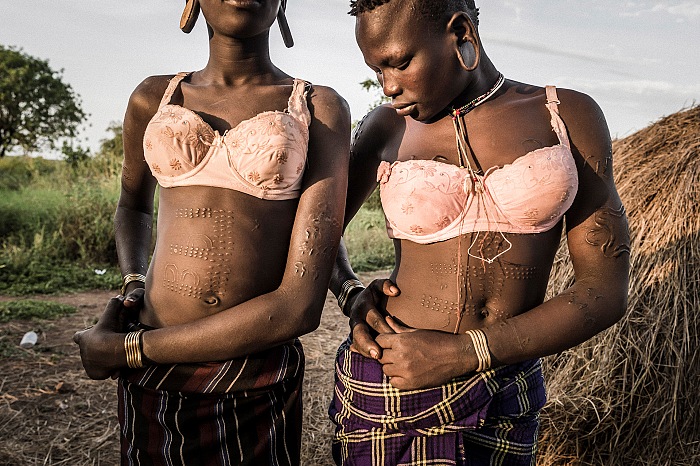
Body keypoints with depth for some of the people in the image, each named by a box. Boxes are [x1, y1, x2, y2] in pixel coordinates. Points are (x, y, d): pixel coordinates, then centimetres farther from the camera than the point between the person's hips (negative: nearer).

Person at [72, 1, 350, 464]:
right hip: (152, 383, 3)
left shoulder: (321, 108, -6)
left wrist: (123, 351, -10)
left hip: (260, 389, -2)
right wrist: (133, 286, 3)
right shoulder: (154, 98, 4)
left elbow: (299, 306, -15)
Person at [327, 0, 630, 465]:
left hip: (507, 402, 1)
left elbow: (607, 290, -6)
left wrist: (464, 353, -15)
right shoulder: (388, 128, -1)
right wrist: (351, 295, -6)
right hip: (387, 391, 0)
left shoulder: (570, 116, -3)